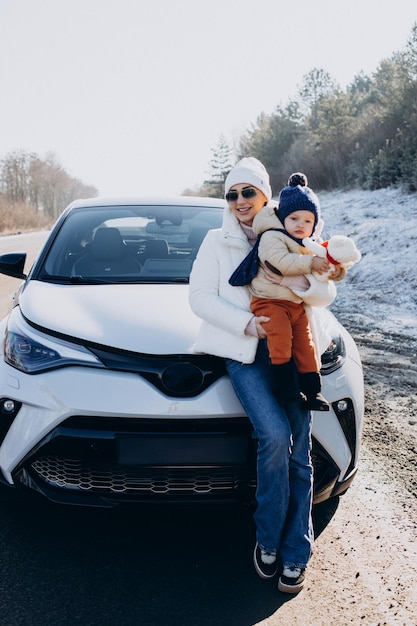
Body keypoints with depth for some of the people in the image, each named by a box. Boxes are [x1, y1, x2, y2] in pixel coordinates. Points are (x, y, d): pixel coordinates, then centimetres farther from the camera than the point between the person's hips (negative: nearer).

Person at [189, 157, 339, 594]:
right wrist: (248, 324, -11)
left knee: (299, 450, -5)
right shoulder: (218, 241, 11)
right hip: (244, 353, -2)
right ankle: (268, 541, -1)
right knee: (275, 434, -22)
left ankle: (294, 554, 8)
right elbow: (201, 297, 1)